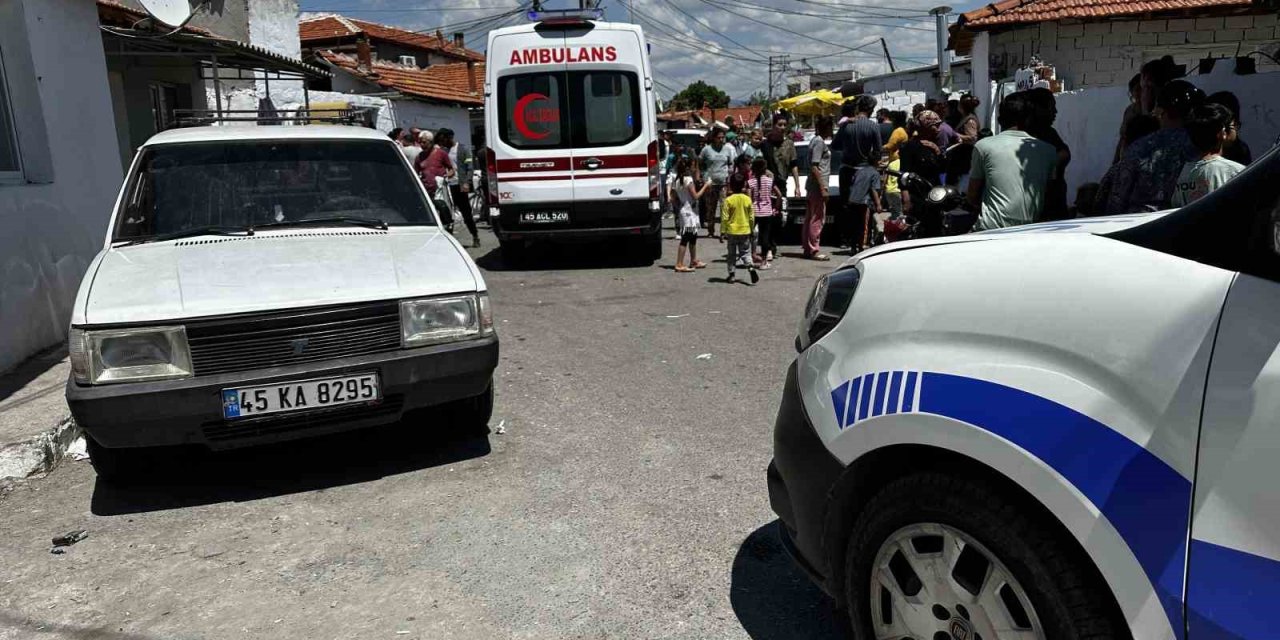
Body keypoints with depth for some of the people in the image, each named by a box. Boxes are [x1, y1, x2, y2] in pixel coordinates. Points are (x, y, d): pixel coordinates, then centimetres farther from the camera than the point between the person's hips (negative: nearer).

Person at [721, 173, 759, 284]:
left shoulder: (728, 200, -10)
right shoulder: (747, 199, -2)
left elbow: (724, 218, -11)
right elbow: (751, 217, 3)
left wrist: (723, 232, -4)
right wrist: (752, 229, 16)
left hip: (732, 231, -2)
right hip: (745, 231, 2)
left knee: (732, 254, 9)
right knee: (746, 252, 10)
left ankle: (732, 275, 12)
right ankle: (751, 268, -14)